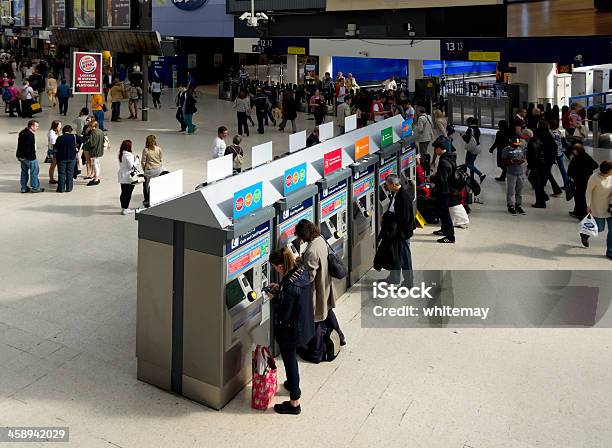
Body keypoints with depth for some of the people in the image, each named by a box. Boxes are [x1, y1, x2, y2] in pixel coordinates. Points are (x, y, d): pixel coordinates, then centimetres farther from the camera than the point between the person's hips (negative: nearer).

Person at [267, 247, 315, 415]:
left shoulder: (290, 287, -35)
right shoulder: (302, 271, -9)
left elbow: (283, 314, -26)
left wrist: (274, 299, -12)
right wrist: (280, 289, 1)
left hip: (290, 330, -9)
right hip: (304, 325, 9)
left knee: (290, 361, 9)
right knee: (291, 358, 30)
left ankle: (294, 403, 24)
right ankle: (293, 385, 54)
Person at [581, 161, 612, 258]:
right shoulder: (595, 178, -18)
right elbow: (589, 191, -11)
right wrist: (588, 205, -15)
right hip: (598, 208, -5)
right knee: (600, 228, 5)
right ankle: (584, 235, 39)